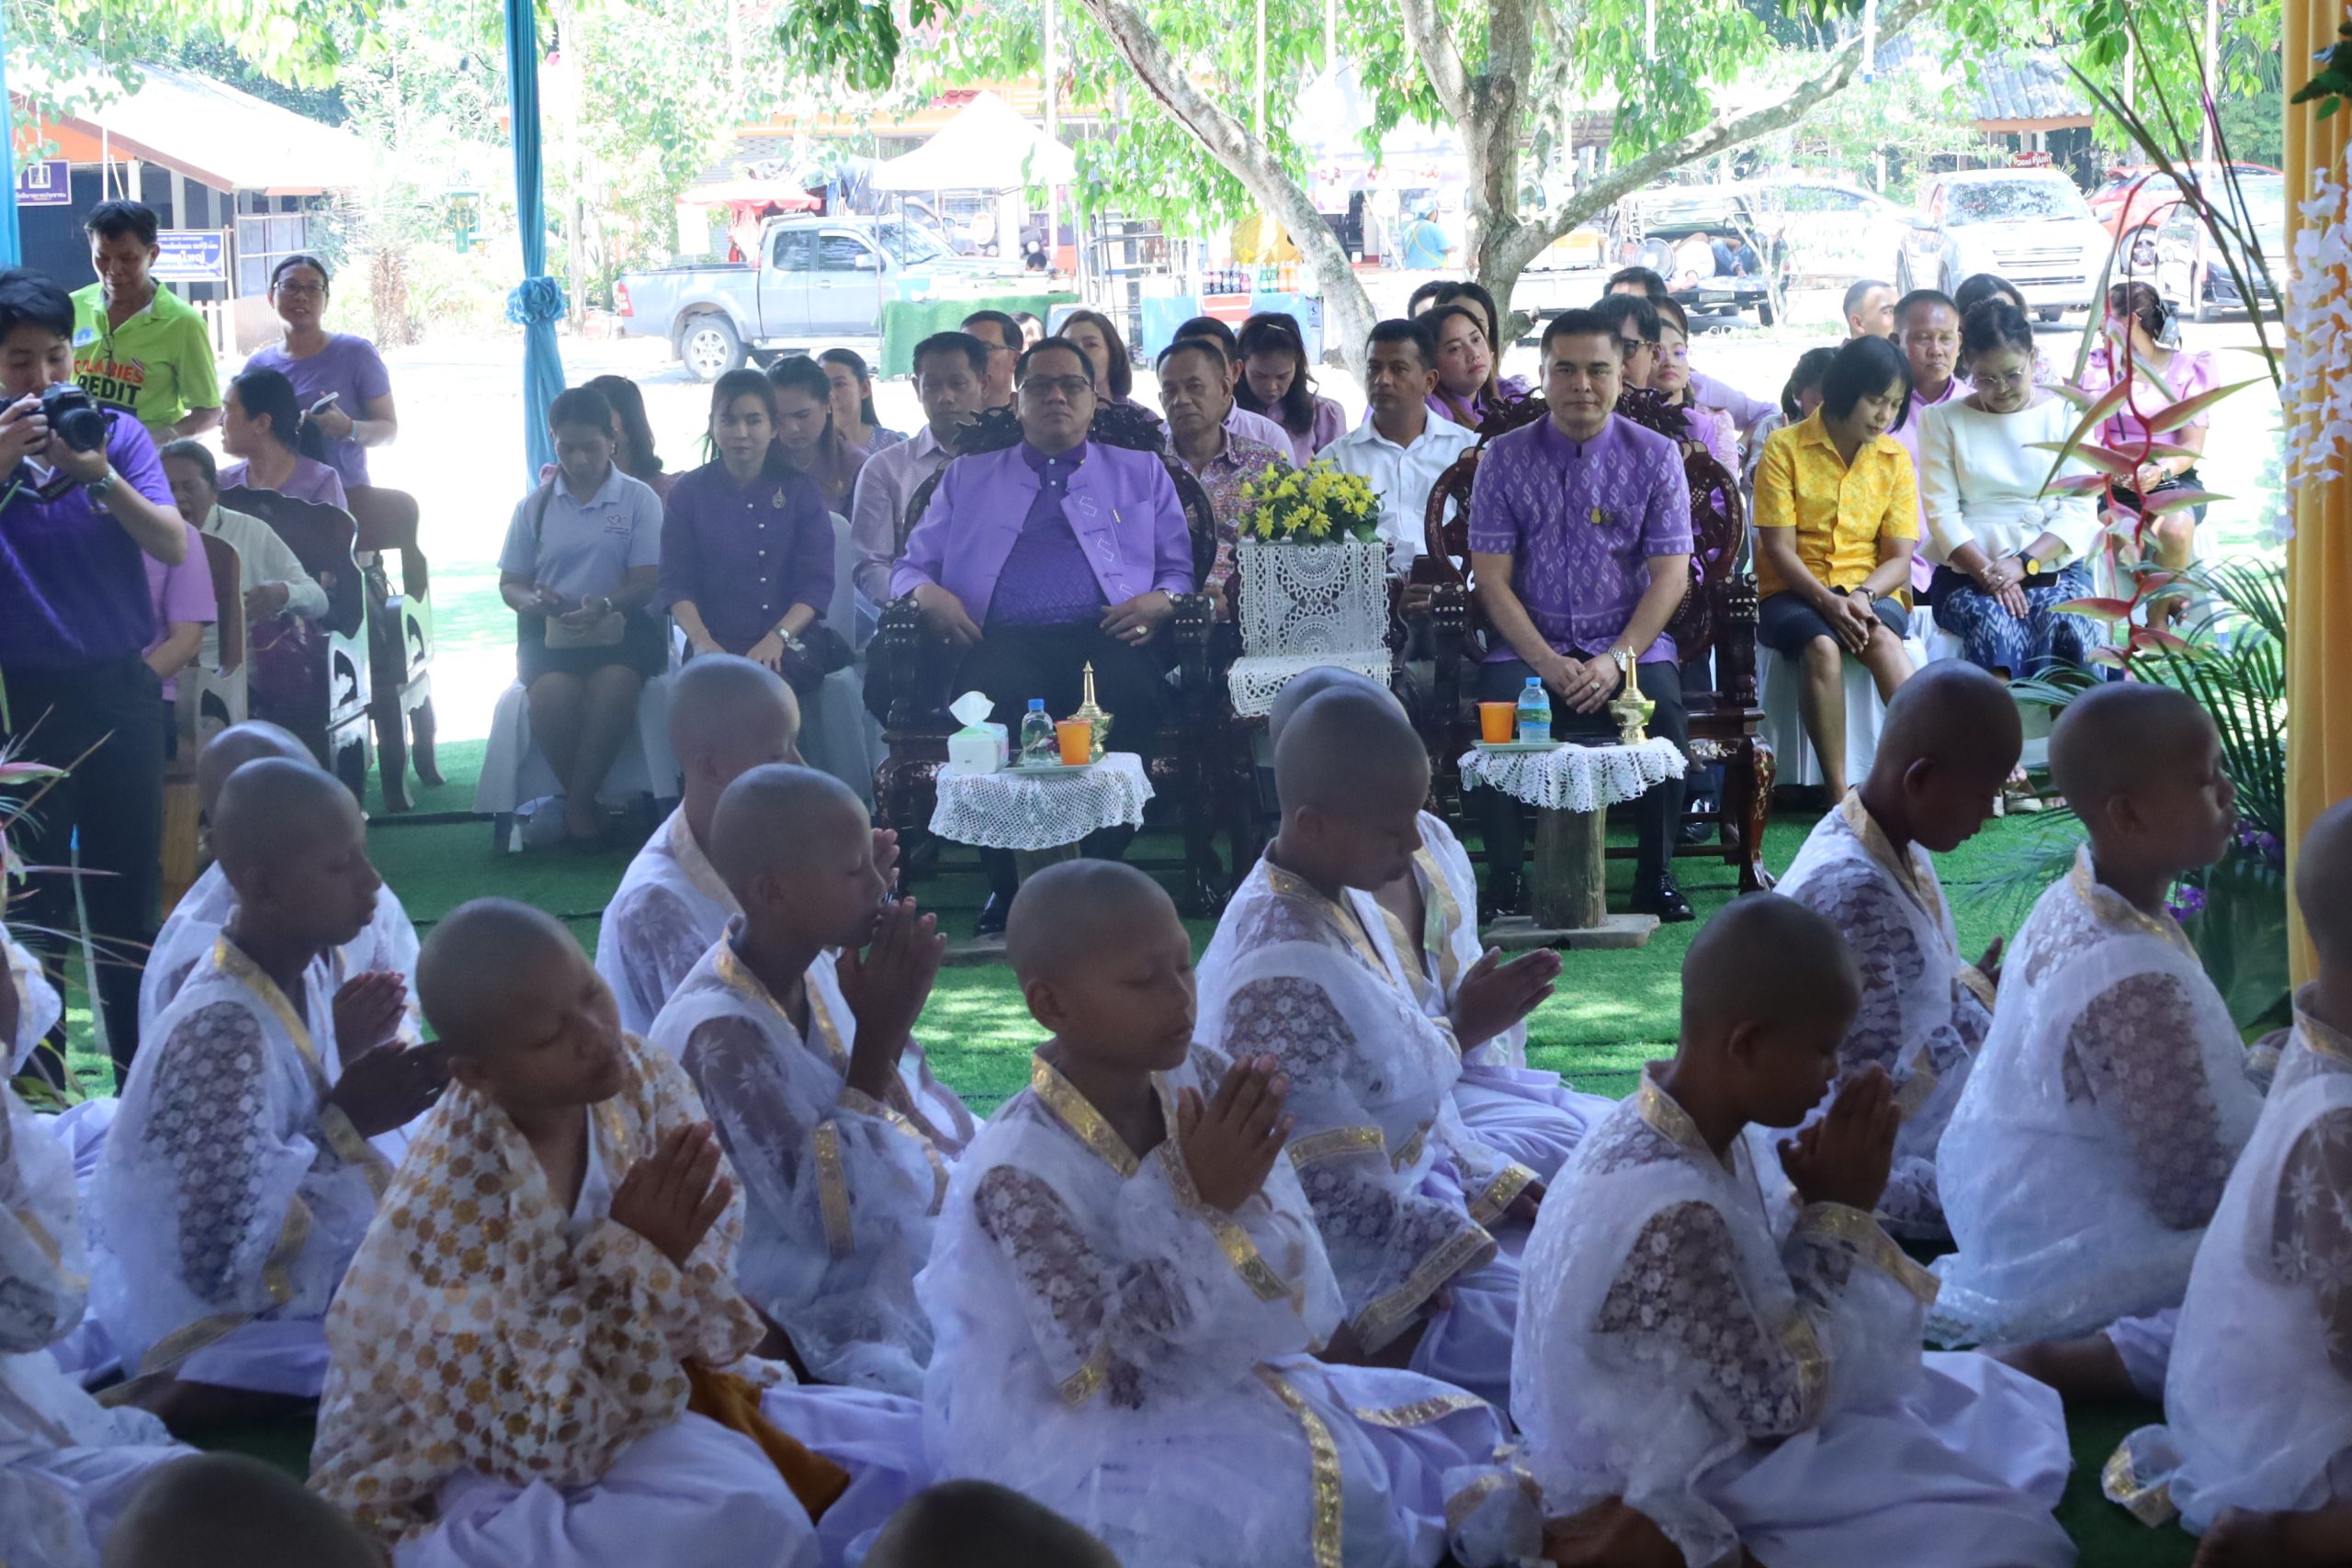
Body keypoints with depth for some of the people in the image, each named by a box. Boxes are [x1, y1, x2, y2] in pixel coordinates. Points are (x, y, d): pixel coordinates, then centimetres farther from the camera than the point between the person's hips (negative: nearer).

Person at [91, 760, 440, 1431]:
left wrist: (342, 1057, -6)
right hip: (220, 1330, -9)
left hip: (292, 1272, 9)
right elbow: (217, 1263, -29)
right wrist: (345, 1121, -24)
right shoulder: (221, 1030, -28)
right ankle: (176, 1402, -4)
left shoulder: (304, 974, -2)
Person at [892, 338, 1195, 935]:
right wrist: (928, 593, -2)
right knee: (991, 699, -37)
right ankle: (1008, 883, -25)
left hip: (1106, 638, 0)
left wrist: (1162, 599, -4)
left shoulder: (1142, 473, 26)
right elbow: (910, 567, 22)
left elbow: (1181, 569, 19)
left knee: (1129, 695, -37)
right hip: (1006, 639, 0)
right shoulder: (968, 477, 27)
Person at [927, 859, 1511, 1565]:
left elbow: (1288, 1284, -2)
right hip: (1082, 1439, -7)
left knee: (1453, 1433, 4)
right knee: (1342, 1496, -24)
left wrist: (1243, 1200, -25)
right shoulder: (1021, 1170, -25)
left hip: (1218, 1382, 7)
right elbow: (1097, 1375, -24)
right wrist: (1201, 1205, -28)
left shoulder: (1200, 1080, -6)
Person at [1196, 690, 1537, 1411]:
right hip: (1361, 1270, -10)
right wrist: (1457, 1240, -17)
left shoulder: (1325, 907, 2)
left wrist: (1488, 1182, 7)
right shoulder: (1285, 977, -28)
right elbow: (1324, 1189, -24)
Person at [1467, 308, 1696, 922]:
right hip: (1530, 645, 0)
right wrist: (1547, 664, -14)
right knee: (1499, 703, -31)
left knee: (1662, 705, -31)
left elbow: (1670, 575, 0)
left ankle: (1655, 877, -15)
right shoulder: (1505, 458, 5)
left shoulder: (1655, 456, 5)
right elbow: (1491, 578, 0)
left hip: (1629, 642, 0)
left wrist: (1618, 659, -15)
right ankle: (1504, 882, -19)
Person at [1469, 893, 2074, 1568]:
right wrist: (1841, 1215, -17)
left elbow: (1766, 1296, 5)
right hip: (1682, 1494, -10)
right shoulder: (1672, 1216, -33)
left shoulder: (1693, 1128, -5)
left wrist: (1827, 1204, -11)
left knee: (1994, 1405, 15)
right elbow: (1780, 1404, -23)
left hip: (1714, 1409, 10)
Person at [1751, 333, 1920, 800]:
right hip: (1794, 593, -2)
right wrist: (1826, 600, -22)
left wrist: (1863, 597, -19)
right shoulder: (1785, 447, -2)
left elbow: (1899, 559, 3)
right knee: (1821, 647, -37)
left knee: (1882, 640, -35)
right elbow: (1780, 548, -7)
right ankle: (1840, 800, -39)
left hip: (1871, 593, 2)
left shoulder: (1895, 459, 8)